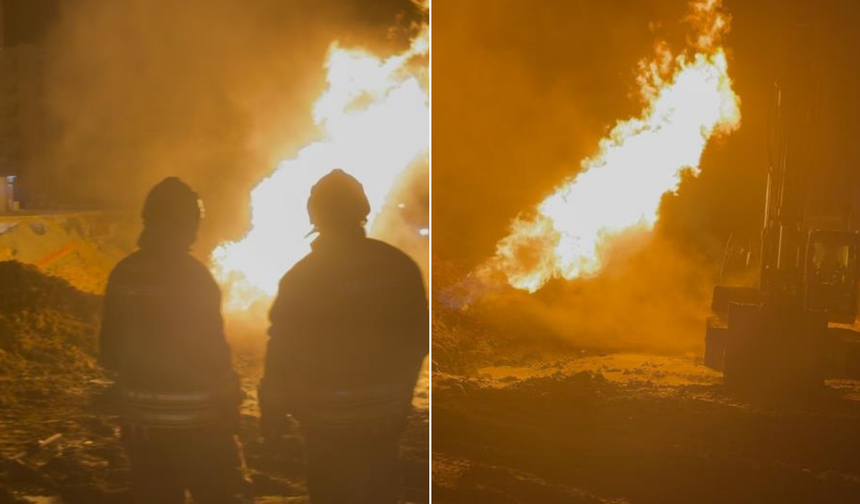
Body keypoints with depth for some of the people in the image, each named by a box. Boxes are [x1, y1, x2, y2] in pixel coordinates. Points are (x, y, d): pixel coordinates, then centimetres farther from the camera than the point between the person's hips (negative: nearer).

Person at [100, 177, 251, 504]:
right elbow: (212, 352, -16)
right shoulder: (191, 273, -16)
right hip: (194, 419, -6)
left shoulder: (123, 274, 3)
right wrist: (230, 402, -4)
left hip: (138, 419, 7)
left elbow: (111, 351, 9)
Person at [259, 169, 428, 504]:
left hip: (331, 419, -4)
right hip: (389, 412, 4)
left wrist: (271, 412, 0)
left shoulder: (302, 277, -16)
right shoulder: (401, 266, -5)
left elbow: (283, 352, -13)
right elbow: (419, 337, 4)